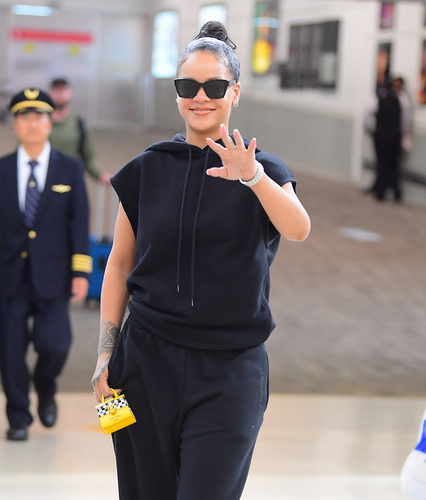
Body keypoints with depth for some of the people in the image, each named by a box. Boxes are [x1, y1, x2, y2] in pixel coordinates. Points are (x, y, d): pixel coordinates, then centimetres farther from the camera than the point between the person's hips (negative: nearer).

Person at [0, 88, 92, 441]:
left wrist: (81, 272, -4)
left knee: (54, 345, -10)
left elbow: (80, 223, 3)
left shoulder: (70, 169, 5)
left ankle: (45, 389, 22)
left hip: (51, 276, -1)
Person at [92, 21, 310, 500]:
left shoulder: (264, 170, 1)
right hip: (147, 359, 2)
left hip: (228, 370, -2)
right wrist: (105, 356, 4)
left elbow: (298, 229, -20)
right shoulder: (147, 170, 5)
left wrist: (253, 176, -38)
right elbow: (119, 266, 10)